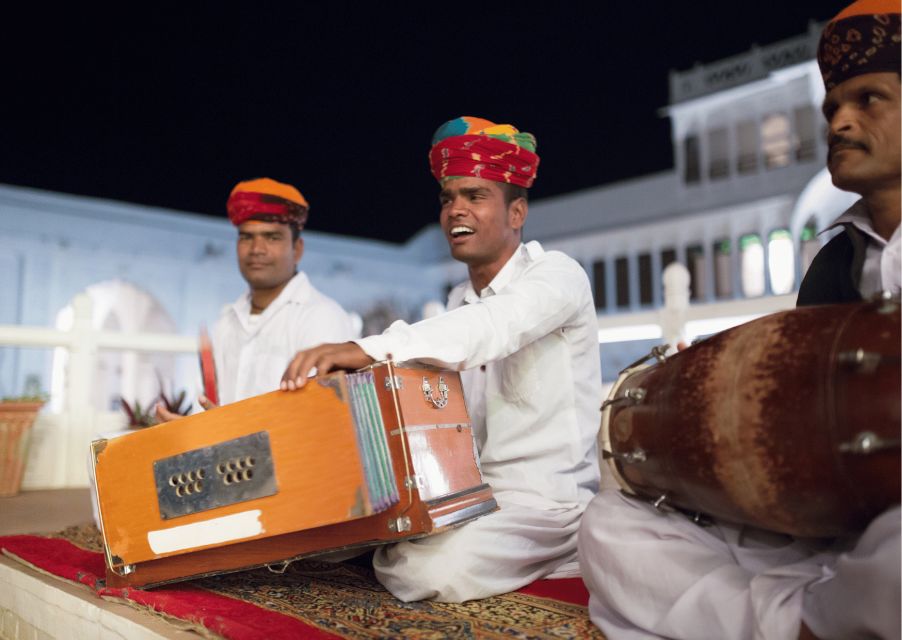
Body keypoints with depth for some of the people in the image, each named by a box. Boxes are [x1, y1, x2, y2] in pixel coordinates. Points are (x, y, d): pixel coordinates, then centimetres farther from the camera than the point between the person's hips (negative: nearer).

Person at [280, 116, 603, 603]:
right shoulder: (459, 303, 12)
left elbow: (497, 325, -34)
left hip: (549, 501, -6)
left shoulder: (556, 274, -12)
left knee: (433, 569, -28)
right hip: (474, 494, 6)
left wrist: (367, 349, -46)